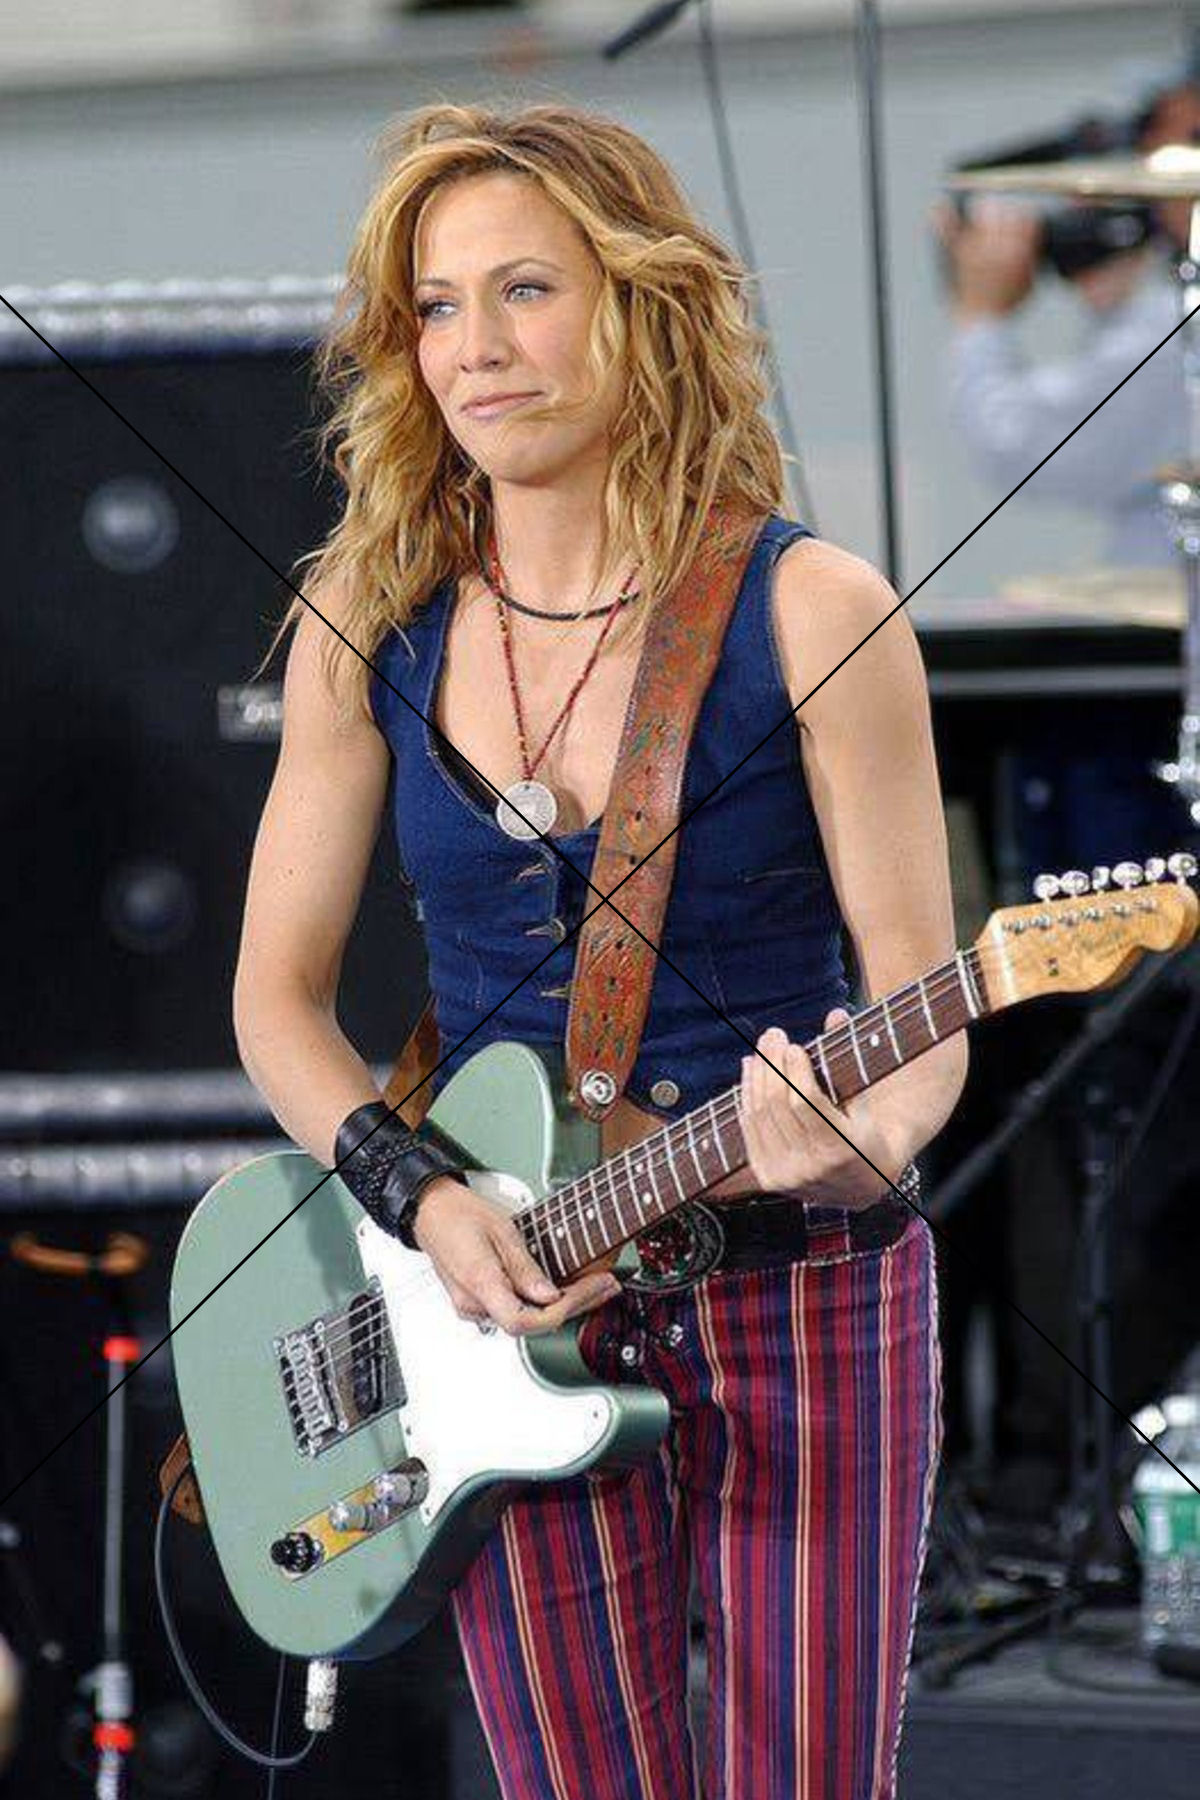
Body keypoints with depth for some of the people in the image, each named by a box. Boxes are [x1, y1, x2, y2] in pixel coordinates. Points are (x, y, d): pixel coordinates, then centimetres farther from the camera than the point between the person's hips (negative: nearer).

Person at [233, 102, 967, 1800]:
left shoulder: (809, 615, -9)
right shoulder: (369, 628, 1)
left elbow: (924, 1008, -8)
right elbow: (279, 992, 6)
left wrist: (861, 1144, -29)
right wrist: (423, 1201, -11)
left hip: (802, 1288, -2)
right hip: (511, 1305, 2)